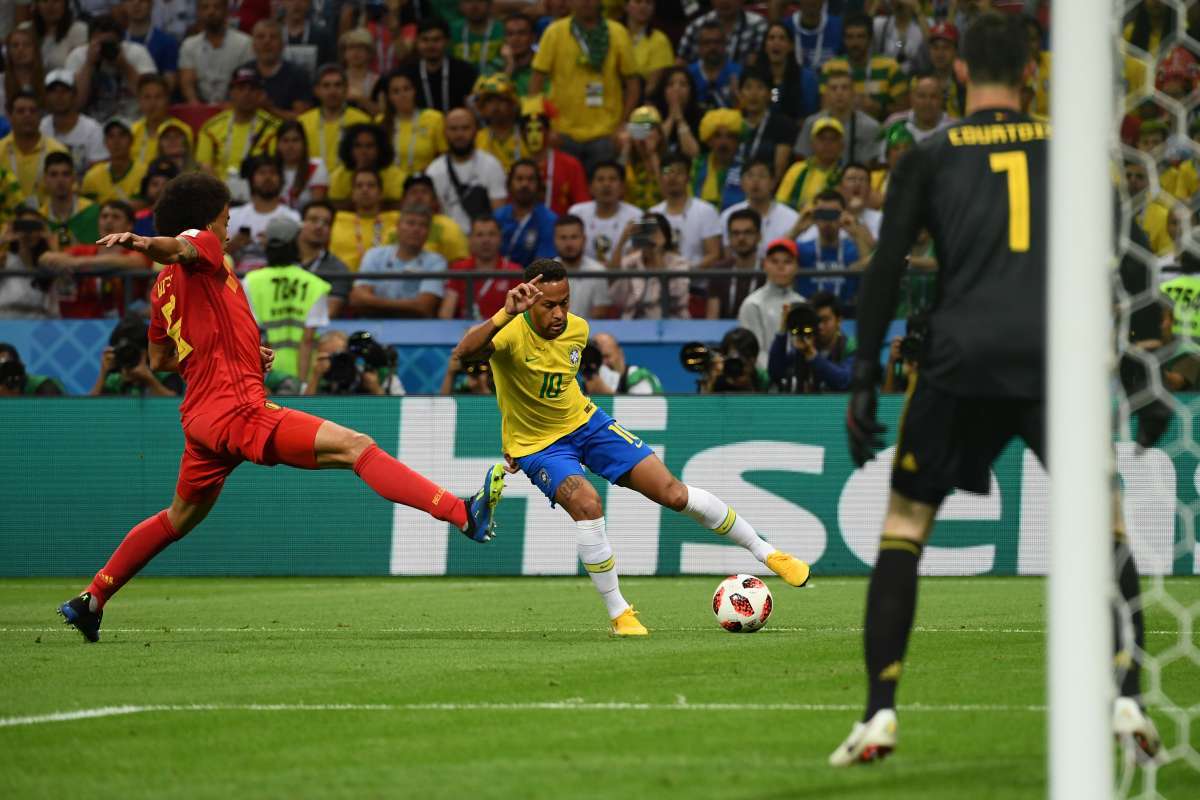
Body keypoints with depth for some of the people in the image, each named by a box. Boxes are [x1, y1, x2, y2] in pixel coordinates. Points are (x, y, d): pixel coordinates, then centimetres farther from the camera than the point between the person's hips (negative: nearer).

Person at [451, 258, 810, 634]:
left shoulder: (577, 329, -8)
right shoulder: (511, 333, -27)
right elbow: (463, 353, -49)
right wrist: (505, 314, -62)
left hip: (584, 421, 5)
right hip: (537, 445, -5)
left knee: (672, 491, -3)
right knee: (586, 502, -32)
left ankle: (766, 553, 13)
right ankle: (618, 614, -15)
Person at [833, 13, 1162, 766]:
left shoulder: (929, 158, 10)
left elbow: (886, 270, 2)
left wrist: (863, 381, 3)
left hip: (962, 361, 0)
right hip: (1057, 356, 1)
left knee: (903, 523, 10)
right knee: (1102, 521, 13)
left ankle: (880, 714, 1)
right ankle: (1127, 699, 0)